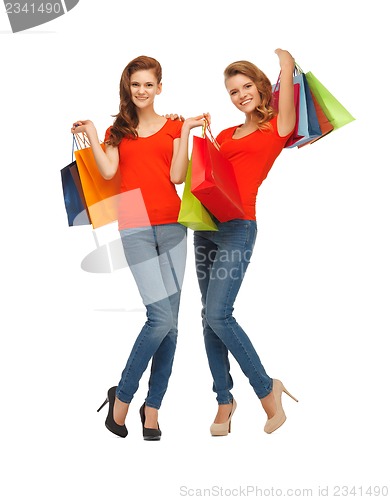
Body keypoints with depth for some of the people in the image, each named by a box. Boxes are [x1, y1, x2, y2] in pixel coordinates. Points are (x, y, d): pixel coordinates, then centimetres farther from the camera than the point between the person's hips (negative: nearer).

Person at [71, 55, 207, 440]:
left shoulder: (174, 127, 13)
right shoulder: (118, 130, 15)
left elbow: (177, 175, -1)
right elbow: (108, 172, -2)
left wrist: (186, 132, -2)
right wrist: (91, 134, 2)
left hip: (172, 225, 2)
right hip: (135, 227, -2)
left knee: (169, 323, 1)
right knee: (161, 318, -14)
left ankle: (152, 409, 13)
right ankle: (121, 396, 6)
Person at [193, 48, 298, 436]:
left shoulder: (277, 128, 5)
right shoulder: (225, 135, 20)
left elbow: (288, 70, 0)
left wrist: (285, 59, 19)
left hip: (237, 227, -6)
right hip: (206, 225, 6)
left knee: (218, 313, -15)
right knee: (209, 316, 5)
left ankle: (266, 388, 4)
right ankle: (224, 399, 16)